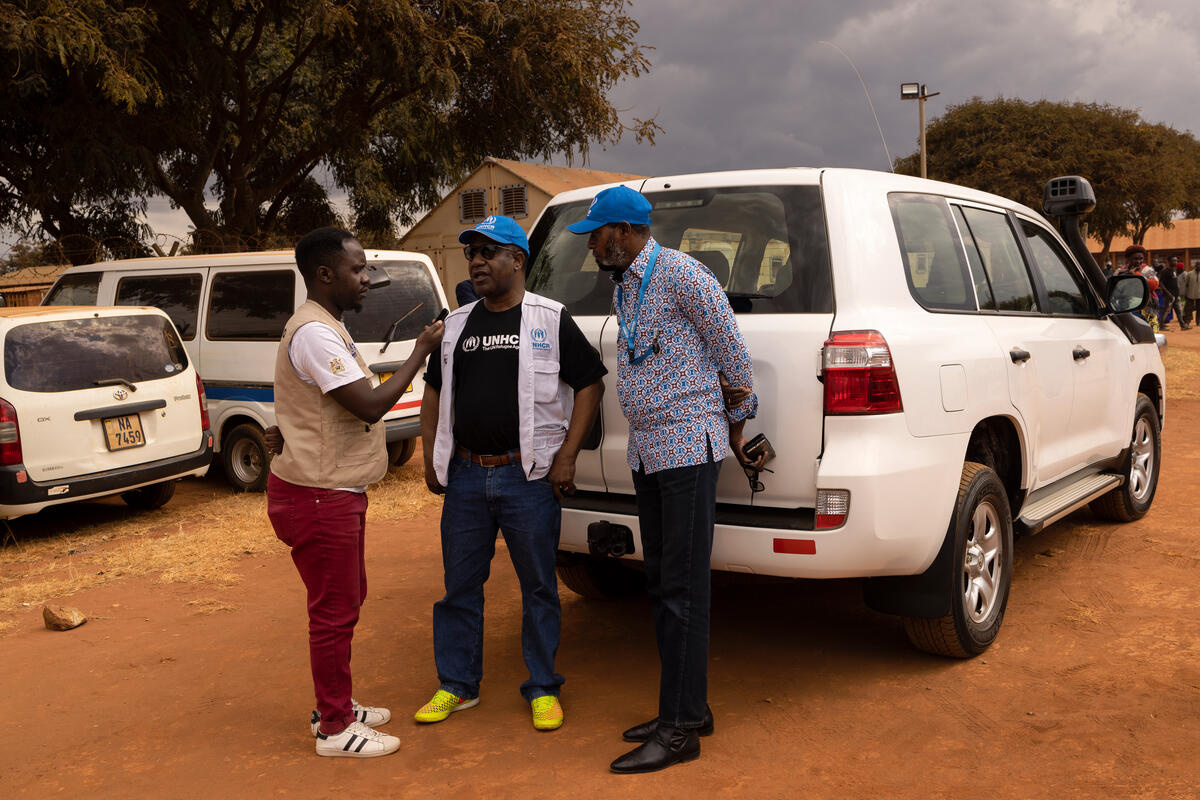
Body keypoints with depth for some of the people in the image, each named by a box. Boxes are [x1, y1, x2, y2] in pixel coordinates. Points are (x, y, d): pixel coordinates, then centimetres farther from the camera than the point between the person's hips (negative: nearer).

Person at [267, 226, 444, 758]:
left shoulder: (326, 327, 13)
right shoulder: (314, 333, -21)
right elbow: (369, 404, -25)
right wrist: (420, 352, -17)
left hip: (334, 491, 11)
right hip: (318, 497, -11)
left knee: (346, 600, 20)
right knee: (334, 612, 0)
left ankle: (335, 706, 34)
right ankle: (335, 728, 13)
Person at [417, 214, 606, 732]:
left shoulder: (550, 319, -1)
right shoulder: (457, 324, 13)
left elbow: (590, 384, -2)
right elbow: (434, 391, 20)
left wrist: (566, 457, -8)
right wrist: (431, 457, 12)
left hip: (528, 476, -4)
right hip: (465, 476, 4)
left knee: (538, 587, 5)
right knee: (459, 585, 10)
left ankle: (543, 690, 19)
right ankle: (457, 685, 25)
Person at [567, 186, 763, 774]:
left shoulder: (680, 274, -11)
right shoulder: (625, 287, 16)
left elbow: (731, 351, -7)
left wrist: (738, 423, 3)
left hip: (687, 445, -9)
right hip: (646, 451, 9)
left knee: (683, 588, -6)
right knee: (661, 585, 11)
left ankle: (680, 729, 0)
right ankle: (689, 708, 22)